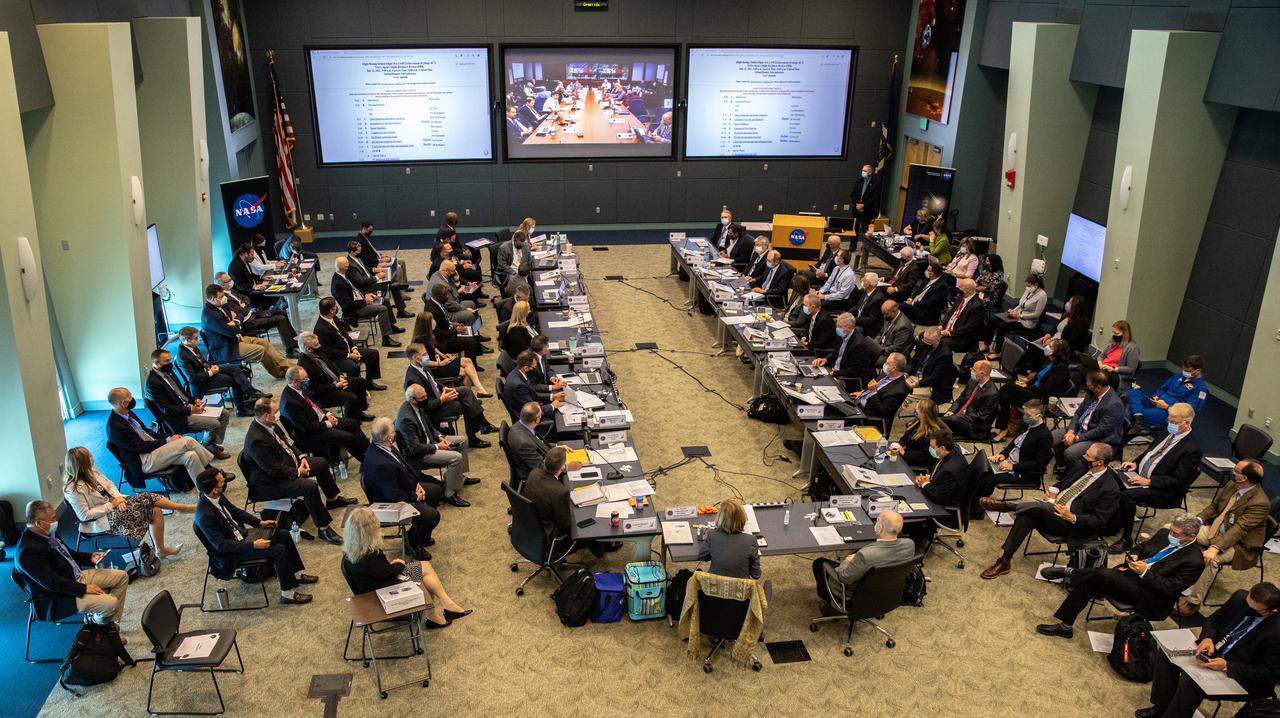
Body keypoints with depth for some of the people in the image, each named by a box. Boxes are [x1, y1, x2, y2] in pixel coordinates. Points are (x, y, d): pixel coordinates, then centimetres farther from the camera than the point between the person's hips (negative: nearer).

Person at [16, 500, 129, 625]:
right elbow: (52, 582, -27)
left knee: (122, 577, 5)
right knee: (111, 603, -23)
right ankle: (96, 619, 12)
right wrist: (84, 588, -22)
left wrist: (89, 558, 3)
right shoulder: (28, 551, -28)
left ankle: (111, 622, 11)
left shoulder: (48, 532, 0)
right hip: (59, 597, -10)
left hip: (76, 577, 10)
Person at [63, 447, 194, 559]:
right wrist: (111, 505, -17)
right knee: (147, 499, -21)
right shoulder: (74, 489, -21)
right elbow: (84, 515, -19)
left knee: (155, 511, -12)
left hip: (113, 503, 8)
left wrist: (118, 497, -6)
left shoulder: (91, 471, 1)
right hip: (104, 521, -8)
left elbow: (109, 484, 14)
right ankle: (182, 508, -3)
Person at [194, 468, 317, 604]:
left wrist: (260, 522, 4)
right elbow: (221, 545, -27)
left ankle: (296, 575, 22)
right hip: (231, 552, -9)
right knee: (279, 550, -18)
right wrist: (253, 545, -27)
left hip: (240, 534, 9)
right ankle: (288, 594, -4)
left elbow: (236, 511, 11)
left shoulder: (216, 496, -7)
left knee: (284, 535, 6)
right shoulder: (205, 515, -32)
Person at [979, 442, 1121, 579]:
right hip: (1051, 513, 7)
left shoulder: (1111, 489, -12)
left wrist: (1072, 517, -25)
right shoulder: (1083, 466, 9)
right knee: (1026, 516, -22)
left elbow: (1099, 521, -12)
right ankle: (1004, 561, -20)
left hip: (1070, 523, -7)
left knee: (1041, 506, -35)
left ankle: (1005, 506, -15)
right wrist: (1053, 491, 2)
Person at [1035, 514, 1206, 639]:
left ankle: (1070, 572, -10)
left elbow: (1172, 589, -14)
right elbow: (1140, 549, 21)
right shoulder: (1164, 534, 8)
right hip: (1128, 573, 7)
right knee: (1086, 584, -17)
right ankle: (1064, 626, -11)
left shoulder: (1194, 561, -11)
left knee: (1105, 575, -32)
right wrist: (1133, 556, -1)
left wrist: (1145, 572, -19)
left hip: (1149, 597, -7)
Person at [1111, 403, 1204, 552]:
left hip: (1164, 491, -9)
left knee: (1127, 496, -30)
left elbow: (1177, 481, -18)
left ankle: (1126, 539, -14)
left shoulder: (1192, 449, -16)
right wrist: (1135, 463, 4)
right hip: (1140, 475, 9)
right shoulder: (1169, 434, 9)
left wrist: (1148, 481, -23)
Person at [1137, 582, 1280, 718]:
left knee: (1190, 680, -29)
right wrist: (1207, 638, -13)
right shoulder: (1240, 597, -9)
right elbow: (1213, 620, 8)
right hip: (1213, 650, 8)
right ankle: (1162, 706, 6)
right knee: (1165, 653, -2)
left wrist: (1226, 666, -24)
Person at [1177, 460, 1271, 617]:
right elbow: (1214, 506, 12)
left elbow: (1238, 530, -30)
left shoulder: (1260, 503, -25)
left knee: (1210, 559, -36)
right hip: (1215, 529, 8)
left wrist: (1215, 548, -38)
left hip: (1238, 544, -8)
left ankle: (1194, 601, -23)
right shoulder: (1231, 485, -1)